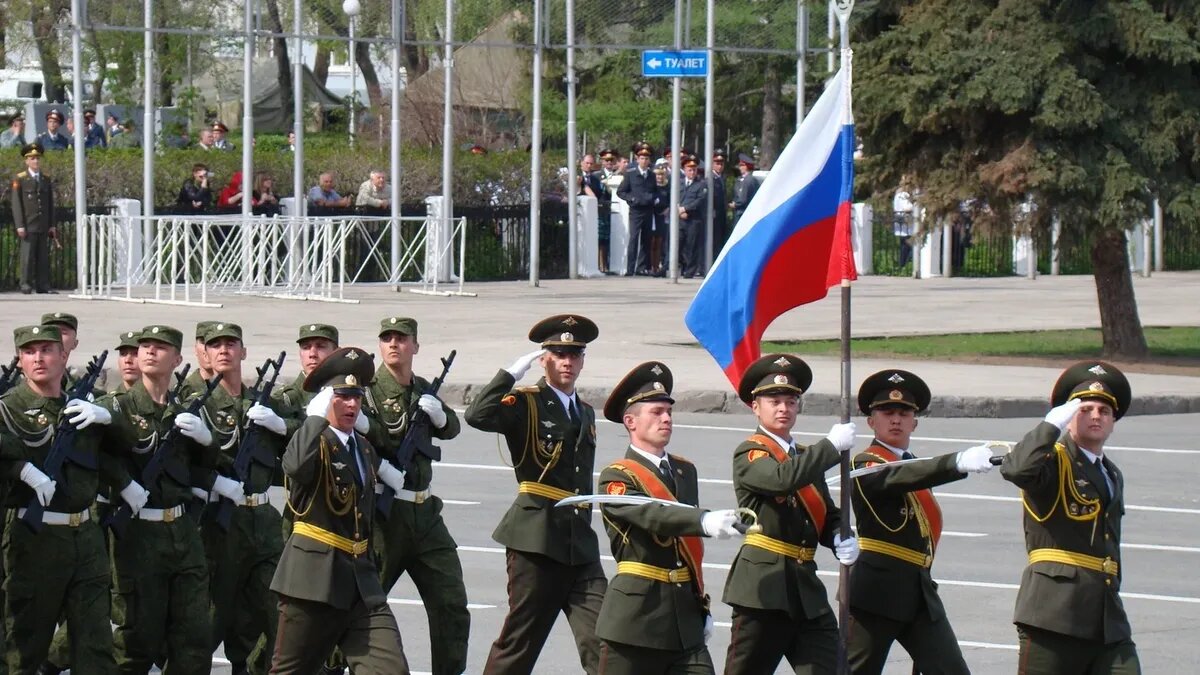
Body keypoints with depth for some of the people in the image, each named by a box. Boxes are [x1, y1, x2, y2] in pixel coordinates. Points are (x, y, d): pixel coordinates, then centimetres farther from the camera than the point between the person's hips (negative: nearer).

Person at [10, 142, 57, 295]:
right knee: (28, 255, -6)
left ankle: (43, 285, 4)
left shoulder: (46, 180, 14)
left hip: (43, 226, 4)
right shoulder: (20, 179, 0)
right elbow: (16, 203, -3)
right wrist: (20, 225, -10)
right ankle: (26, 285, -2)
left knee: (43, 256, 2)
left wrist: (52, 225, 10)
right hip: (28, 226, -4)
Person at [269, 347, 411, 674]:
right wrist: (318, 417, -32)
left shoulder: (365, 448, 18)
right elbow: (295, 466, -35)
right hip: (314, 577, -6)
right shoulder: (315, 442, -7)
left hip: (361, 582, 6)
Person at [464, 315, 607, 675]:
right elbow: (477, 415, -22)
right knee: (520, 640, 0)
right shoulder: (526, 404, -1)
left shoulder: (586, 413, 20)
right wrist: (512, 373, -18)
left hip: (580, 545, 6)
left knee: (602, 642, -6)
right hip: (537, 538, -6)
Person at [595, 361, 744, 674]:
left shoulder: (685, 470, 15)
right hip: (636, 616, -6)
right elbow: (654, 516, -28)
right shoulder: (616, 478, -7)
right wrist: (705, 521, -44)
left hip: (685, 617, 6)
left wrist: (702, 606, 20)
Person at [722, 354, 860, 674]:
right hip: (763, 585, -7)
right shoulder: (749, 455, -5)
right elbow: (783, 478, -26)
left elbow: (828, 515, 22)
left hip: (807, 587, 7)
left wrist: (843, 539, -1)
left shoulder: (806, 458, 19)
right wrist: (832, 445, -19)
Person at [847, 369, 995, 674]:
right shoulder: (866, 465, -7)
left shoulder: (915, 466, 20)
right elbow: (899, 478, -29)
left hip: (919, 590, 7)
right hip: (877, 590, -7)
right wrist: (959, 462, -43)